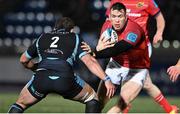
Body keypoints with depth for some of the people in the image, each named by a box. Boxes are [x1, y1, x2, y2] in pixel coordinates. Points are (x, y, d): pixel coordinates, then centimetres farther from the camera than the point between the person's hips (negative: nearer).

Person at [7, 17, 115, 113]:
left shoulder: (42, 38, 30)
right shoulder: (75, 38, 24)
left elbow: (24, 60, 38)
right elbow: (89, 61, 10)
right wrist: (106, 79, 6)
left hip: (41, 78, 2)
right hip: (65, 79, -2)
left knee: (20, 104, 24)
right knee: (92, 98, 23)